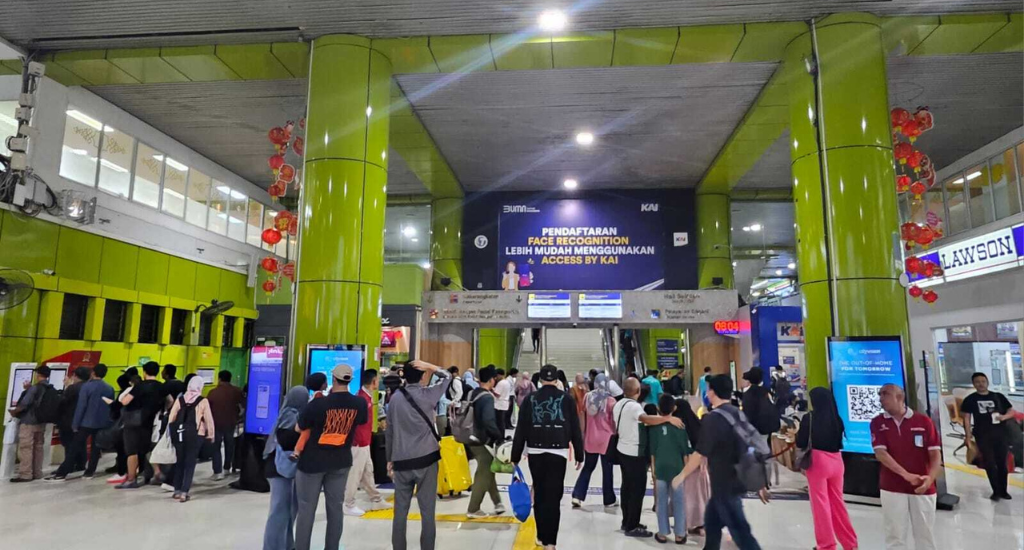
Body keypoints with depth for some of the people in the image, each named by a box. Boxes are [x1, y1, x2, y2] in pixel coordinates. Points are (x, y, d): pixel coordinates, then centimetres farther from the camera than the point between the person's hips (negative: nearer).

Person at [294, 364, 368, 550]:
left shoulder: (318, 404, -21)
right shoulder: (360, 403, -10)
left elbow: (298, 428, -7)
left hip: (312, 461, -3)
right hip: (341, 461, 3)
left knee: (306, 509, 7)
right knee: (335, 507, 13)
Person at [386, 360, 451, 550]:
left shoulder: (395, 397, 5)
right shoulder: (427, 394, -5)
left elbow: (390, 431, 10)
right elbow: (448, 377, 9)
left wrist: (390, 459, 18)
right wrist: (430, 367, -1)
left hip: (401, 460, 3)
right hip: (426, 459, -3)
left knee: (400, 510, 9)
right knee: (427, 511, 3)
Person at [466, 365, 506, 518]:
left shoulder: (473, 394, 7)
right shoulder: (487, 398, -20)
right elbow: (489, 421, -31)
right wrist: (500, 436, -19)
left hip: (473, 439, 9)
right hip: (482, 442, -9)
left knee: (488, 471, 17)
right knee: (484, 475, 3)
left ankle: (497, 503, 25)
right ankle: (473, 509, 11)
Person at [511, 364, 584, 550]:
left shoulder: (530, 399, 3)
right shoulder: (567, 399, 0)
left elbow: (521, 430, 3)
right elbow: (575, 430, 2)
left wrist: (515, 456, 8)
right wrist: (579, 455, 9)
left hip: (535, 452, 2)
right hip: (558, 453, -2)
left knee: (539, 494, 15)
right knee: (553, 497, 1)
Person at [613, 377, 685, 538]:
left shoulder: (618, 404, 6)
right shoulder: (633, 406, -24)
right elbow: (646, 419, -43)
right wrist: (669, 418, -43)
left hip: (623, 450, 9)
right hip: (635, 453, -9)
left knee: (627, 487, 17)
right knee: (637, 490, 0)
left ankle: (627, 522, 26)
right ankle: (632, 527, 6)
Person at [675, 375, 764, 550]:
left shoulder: (712, 418, -19)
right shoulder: (738, 414, 6)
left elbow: (700, 454, -16)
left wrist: (682, 475, -3)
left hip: (725, 483, -9)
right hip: (737, 479, 9)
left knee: (740, 530, -1)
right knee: (712, 521, 21)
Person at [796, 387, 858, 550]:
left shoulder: (810, 417, -9)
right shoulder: (836, 418, 4)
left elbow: (801, 443, -6)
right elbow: (838, 441, 12)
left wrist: (797, 433, 13)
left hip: (818, 461, -5)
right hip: (836, 461, 5)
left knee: (820, 504, 6)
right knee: (837, 503, 16)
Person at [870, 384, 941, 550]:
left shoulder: (923, 421, -1)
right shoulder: (878, 422, -1)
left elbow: (935, 454, -3)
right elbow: (880, 453, -10)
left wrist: (930, 478, -19)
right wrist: (905, 474, -21)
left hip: (923, 488, 1)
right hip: (892, 488, -1)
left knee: (925, 534, 12)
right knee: (895, 536, 5)